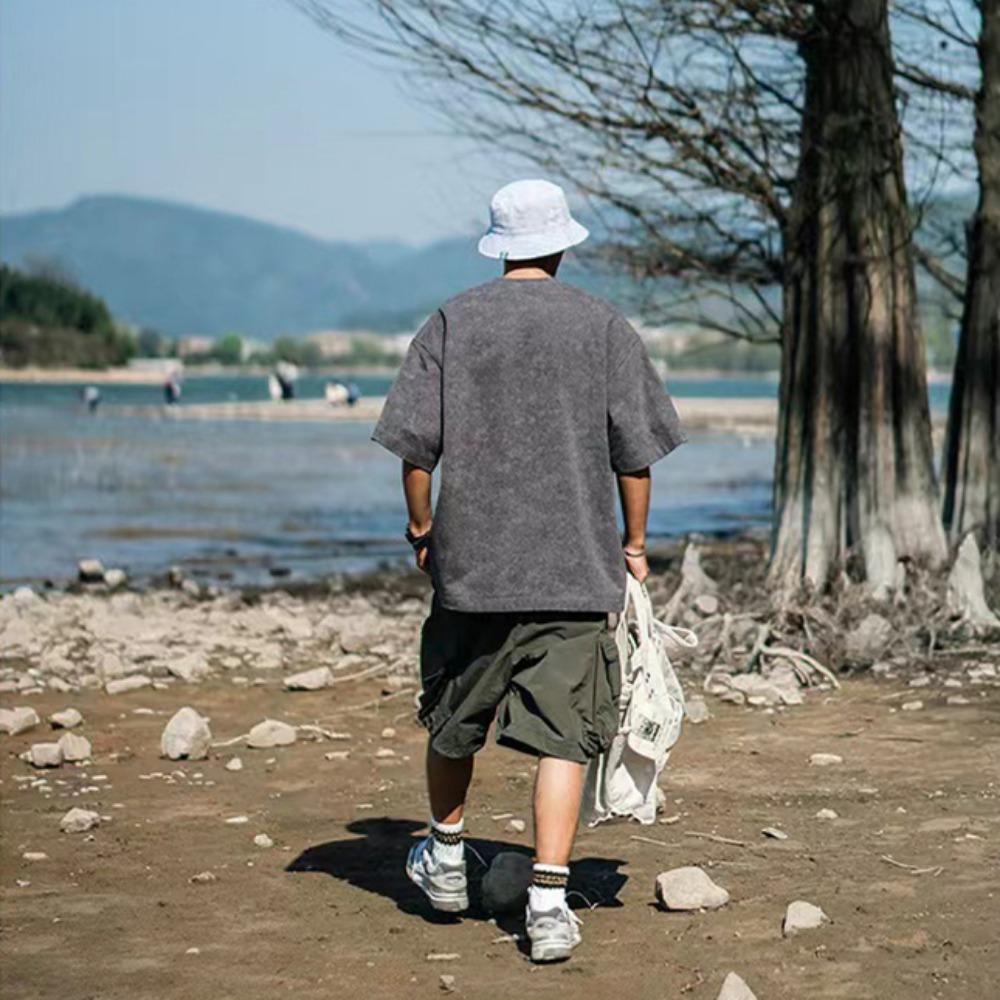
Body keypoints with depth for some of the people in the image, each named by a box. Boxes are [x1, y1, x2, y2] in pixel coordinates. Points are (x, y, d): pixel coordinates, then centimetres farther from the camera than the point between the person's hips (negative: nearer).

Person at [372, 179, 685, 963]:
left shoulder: (453, 322, 1)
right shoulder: (603, 325, 2)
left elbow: (414, 442, -1)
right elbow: (634, 452, 1)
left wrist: (421, 526, 12)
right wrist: (634, 542, 12)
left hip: (470, 558, 1)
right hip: (577, 568, -1)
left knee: (454, 720, 19)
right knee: (562, 735, -1)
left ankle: (446, 860, 37)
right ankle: (549, 904, -6)